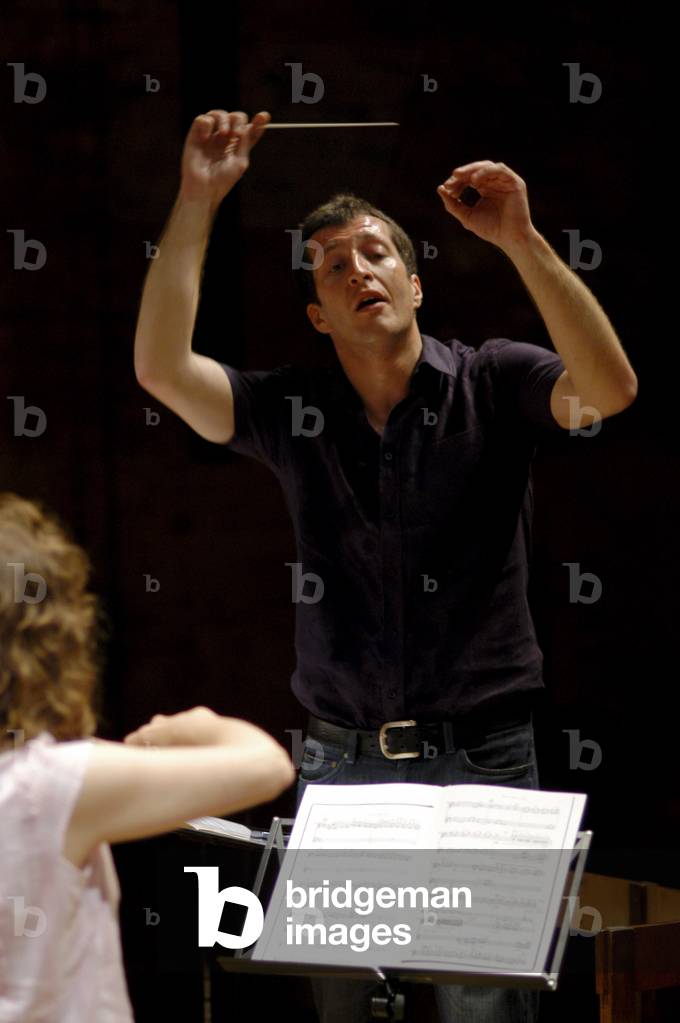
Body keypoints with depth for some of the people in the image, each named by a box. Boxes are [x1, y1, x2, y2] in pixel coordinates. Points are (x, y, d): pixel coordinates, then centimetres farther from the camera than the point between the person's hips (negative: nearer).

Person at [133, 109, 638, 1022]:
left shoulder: (493, 383, 0)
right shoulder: (292, 408, 7)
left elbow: (610, 387, -18)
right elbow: (162, 368, -7)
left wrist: (520, 241, -25)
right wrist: (197, 202, -11)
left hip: (481, 758, -2)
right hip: (342, 764, 2)